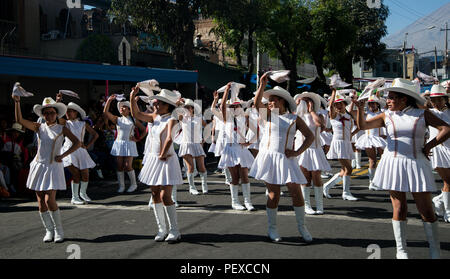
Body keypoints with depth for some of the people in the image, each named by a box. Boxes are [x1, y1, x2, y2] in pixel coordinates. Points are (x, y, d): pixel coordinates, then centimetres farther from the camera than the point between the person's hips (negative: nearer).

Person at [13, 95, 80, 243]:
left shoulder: (62, 129, 0)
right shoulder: (39, 127, 4)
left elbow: (77, 143, -3)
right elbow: (19, 120, -5)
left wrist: (63, 155, -12)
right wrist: (17, 102, -16)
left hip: (53, 167, -3)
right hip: (39, 166, 3)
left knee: (50, 200, -12)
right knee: (41, 201, 4)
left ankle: (59, 230, 3)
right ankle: (49, 231, 16)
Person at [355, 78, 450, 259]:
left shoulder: (422, 114, 2)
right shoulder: (387, 116, 7)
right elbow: (363, 125, 2)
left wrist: (429, 146, -7)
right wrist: (360, 109, -15)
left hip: (416, 164, -1)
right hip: (393, 163, 2)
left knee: (426, 210, -2)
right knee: (399, 209, 3)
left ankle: (435, 252, 9)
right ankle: (401, 250, 12)